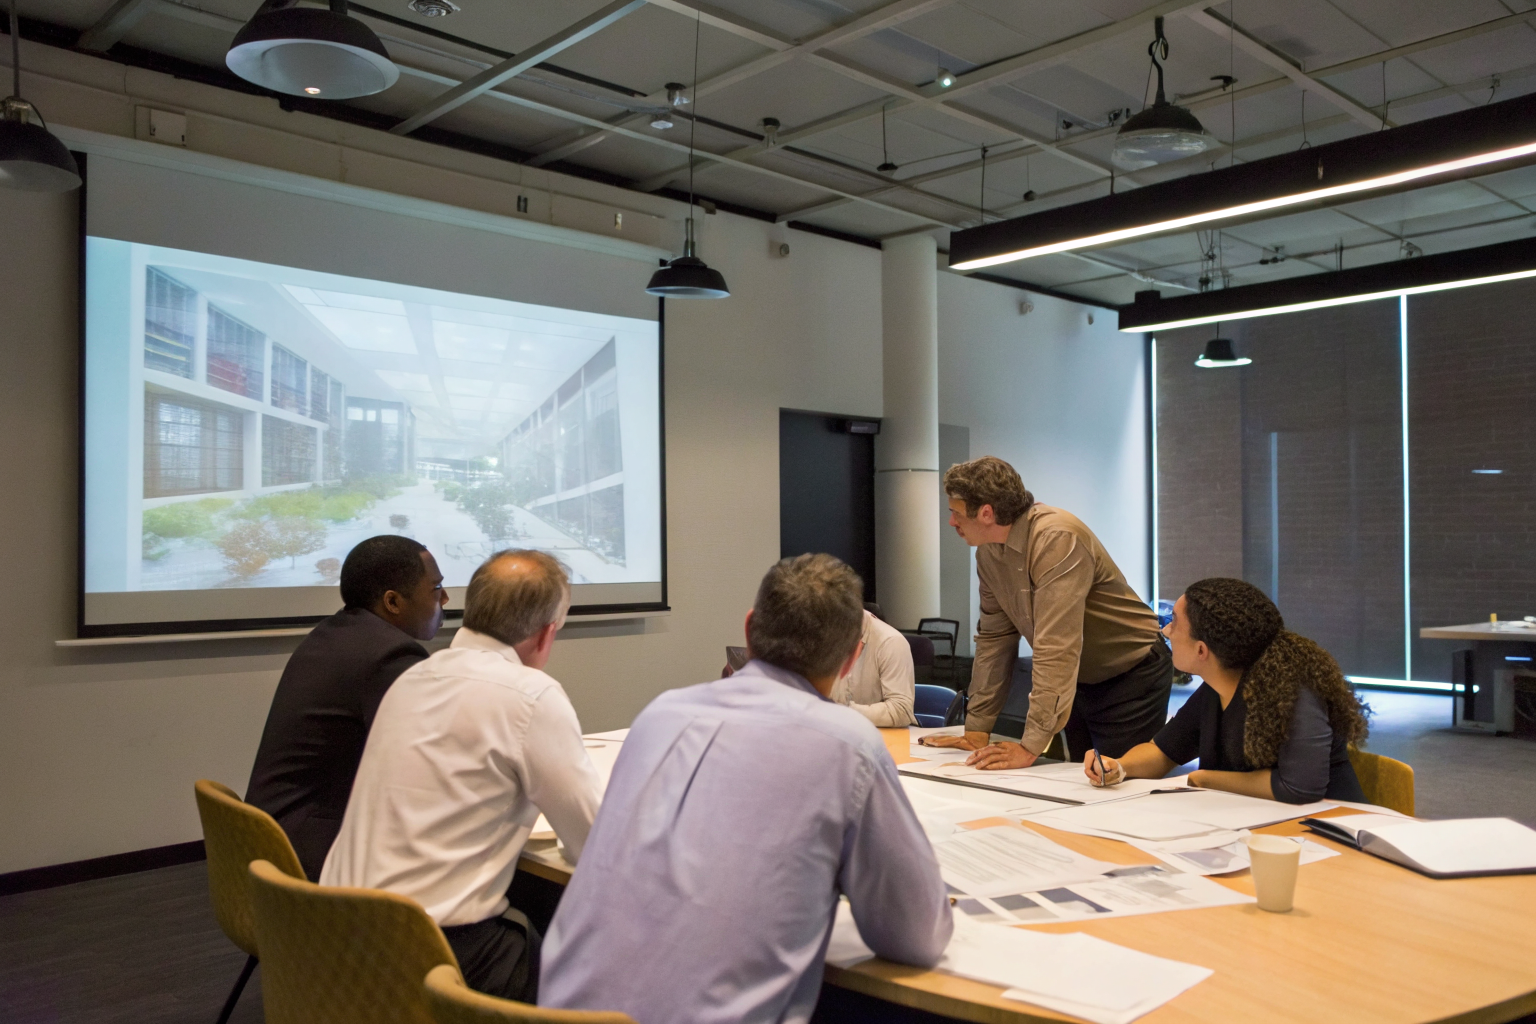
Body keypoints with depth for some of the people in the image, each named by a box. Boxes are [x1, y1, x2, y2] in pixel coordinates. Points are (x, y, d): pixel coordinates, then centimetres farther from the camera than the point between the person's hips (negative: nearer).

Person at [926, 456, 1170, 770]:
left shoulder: (1056, 539, -30)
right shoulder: (988, 550, -4)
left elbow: (1056, 649, -35)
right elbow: (994, 637, 2)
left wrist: (1031, 746, -36)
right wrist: (977, 729, -1)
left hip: (1130, 677, -7)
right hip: (1078, 681, 7)